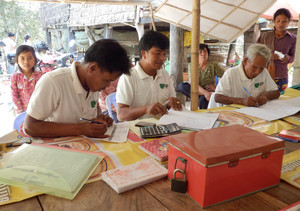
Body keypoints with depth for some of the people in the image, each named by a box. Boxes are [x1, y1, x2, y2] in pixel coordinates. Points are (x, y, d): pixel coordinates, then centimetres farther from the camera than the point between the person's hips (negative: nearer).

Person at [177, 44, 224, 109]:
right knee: (181, 86, -24)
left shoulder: (213, 65, -1)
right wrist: (204, 92, -29)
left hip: (210, 92, -2)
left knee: (202, 100, -37)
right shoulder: (191, 66, 0)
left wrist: (216, 88, -17)